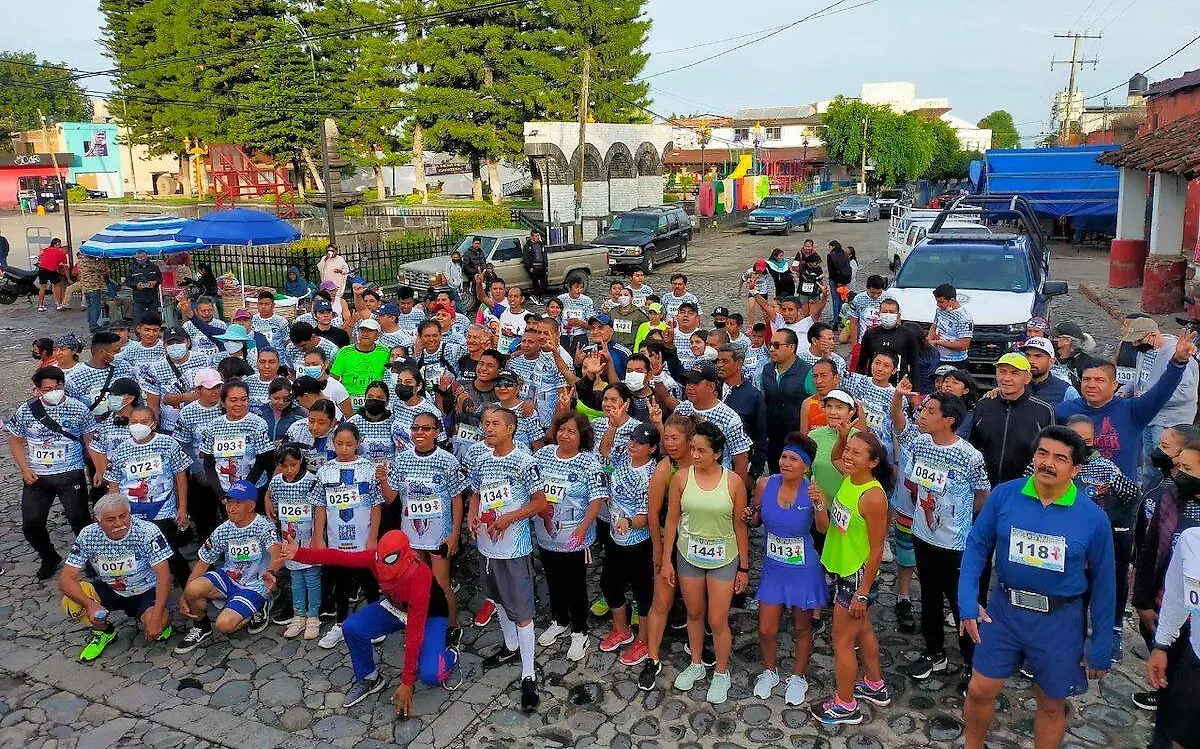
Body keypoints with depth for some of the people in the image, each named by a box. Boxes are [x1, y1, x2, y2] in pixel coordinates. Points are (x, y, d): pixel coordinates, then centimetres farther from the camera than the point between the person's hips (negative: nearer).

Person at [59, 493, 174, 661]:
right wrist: (90, 604, -36)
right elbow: (66, 579, -17)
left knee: (154, 630, -31)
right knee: (71, 602, -22)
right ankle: (104, 631, 8)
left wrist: (157, 617, -35)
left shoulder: (147, 532, -25)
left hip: (146, 592, -4)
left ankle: (164, 619, 9)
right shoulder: (88, 536, -16)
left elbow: (163, 577, -25)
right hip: (109, 590, 4)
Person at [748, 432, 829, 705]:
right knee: (766, 630, 10)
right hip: (773, 568, 2)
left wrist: (819, 504, -39)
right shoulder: (765, 484, -12)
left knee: (802, 628, 18)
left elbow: (824, 529, -24)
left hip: (803, 571, -2)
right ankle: (769, 672, 39)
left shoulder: (811, 491, -20)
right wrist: (751, 516, -17)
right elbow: (756, 518, 5)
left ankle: (798, 677, 41)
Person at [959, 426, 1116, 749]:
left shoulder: (1093, 519, -11)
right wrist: (967, 600, -13)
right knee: (979, 691, 11)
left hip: (1060, 621, -1)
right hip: (1004, 609, 1)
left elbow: (1102, 583, -2)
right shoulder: (1003, 495, -10)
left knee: (1052, 705, 16)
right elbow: (977, 545, -2)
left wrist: (1101, 647, 1)